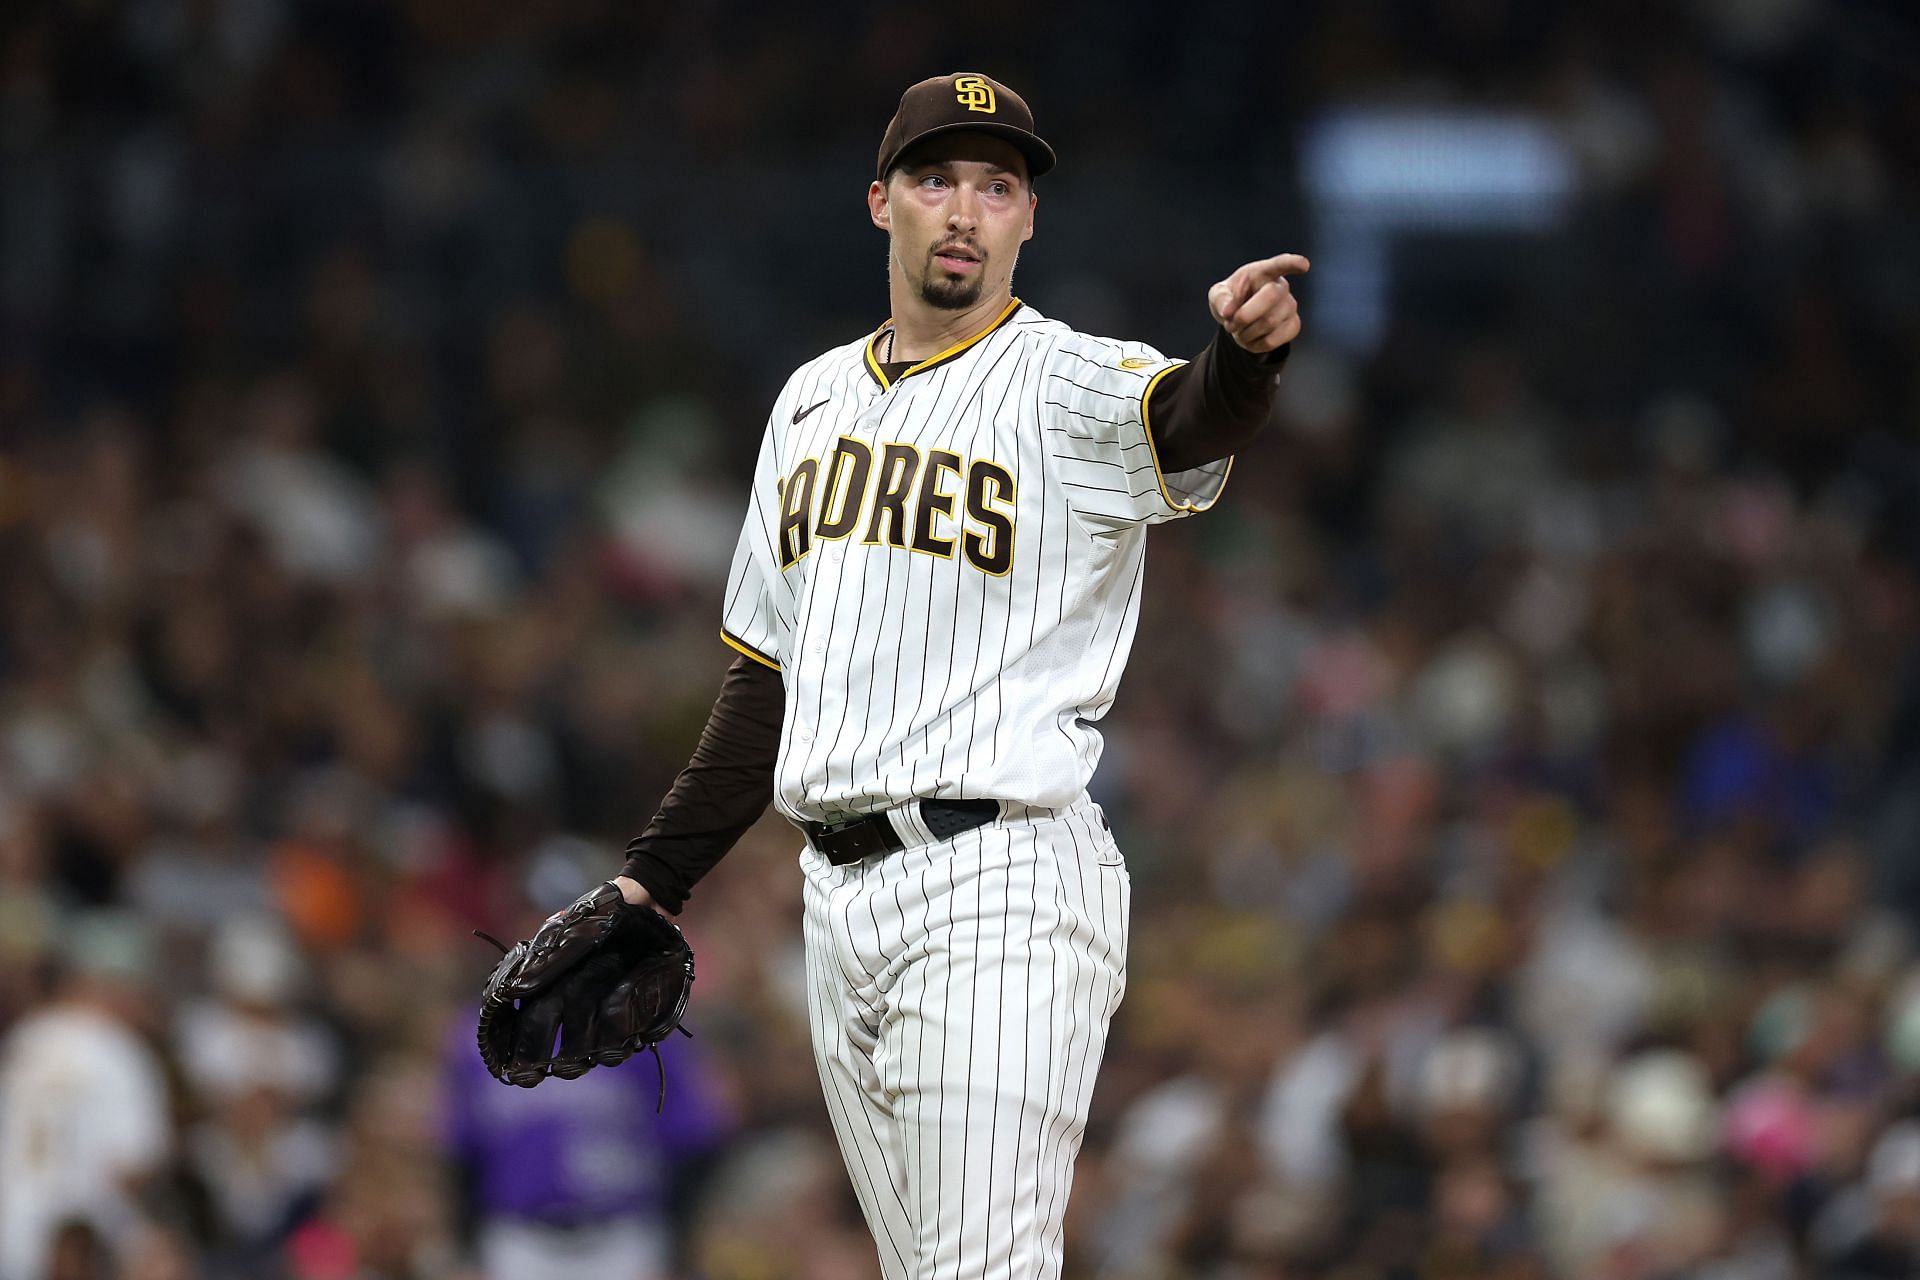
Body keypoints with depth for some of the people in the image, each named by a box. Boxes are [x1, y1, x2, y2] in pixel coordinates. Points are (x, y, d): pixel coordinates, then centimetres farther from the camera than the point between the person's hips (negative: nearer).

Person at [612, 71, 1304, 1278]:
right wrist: (652, 879, 19)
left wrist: (1245, 354, -53)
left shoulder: (1070, 386, -5)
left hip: (998, 884, -7)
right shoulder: (816, 401, 17)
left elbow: (1187, 424, -29)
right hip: (839, 894, 7)